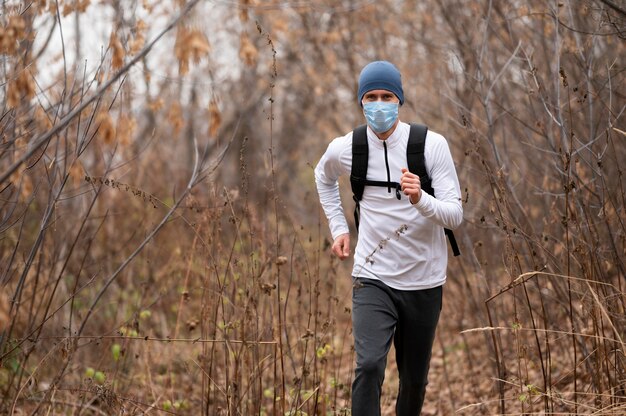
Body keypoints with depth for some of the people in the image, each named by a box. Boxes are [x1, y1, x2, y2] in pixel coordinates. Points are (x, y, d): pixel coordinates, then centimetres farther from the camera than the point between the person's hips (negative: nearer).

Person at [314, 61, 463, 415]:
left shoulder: (432, 145, -10)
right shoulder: (345, 149, -3)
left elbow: (455, 216, -14)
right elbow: (324, 177, 22)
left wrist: (420, 200, -34)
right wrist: (338, 228, 13)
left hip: (424, 283, 0)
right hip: (373, 279, 0)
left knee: (415, 380, 12)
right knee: (369, 366, -21)